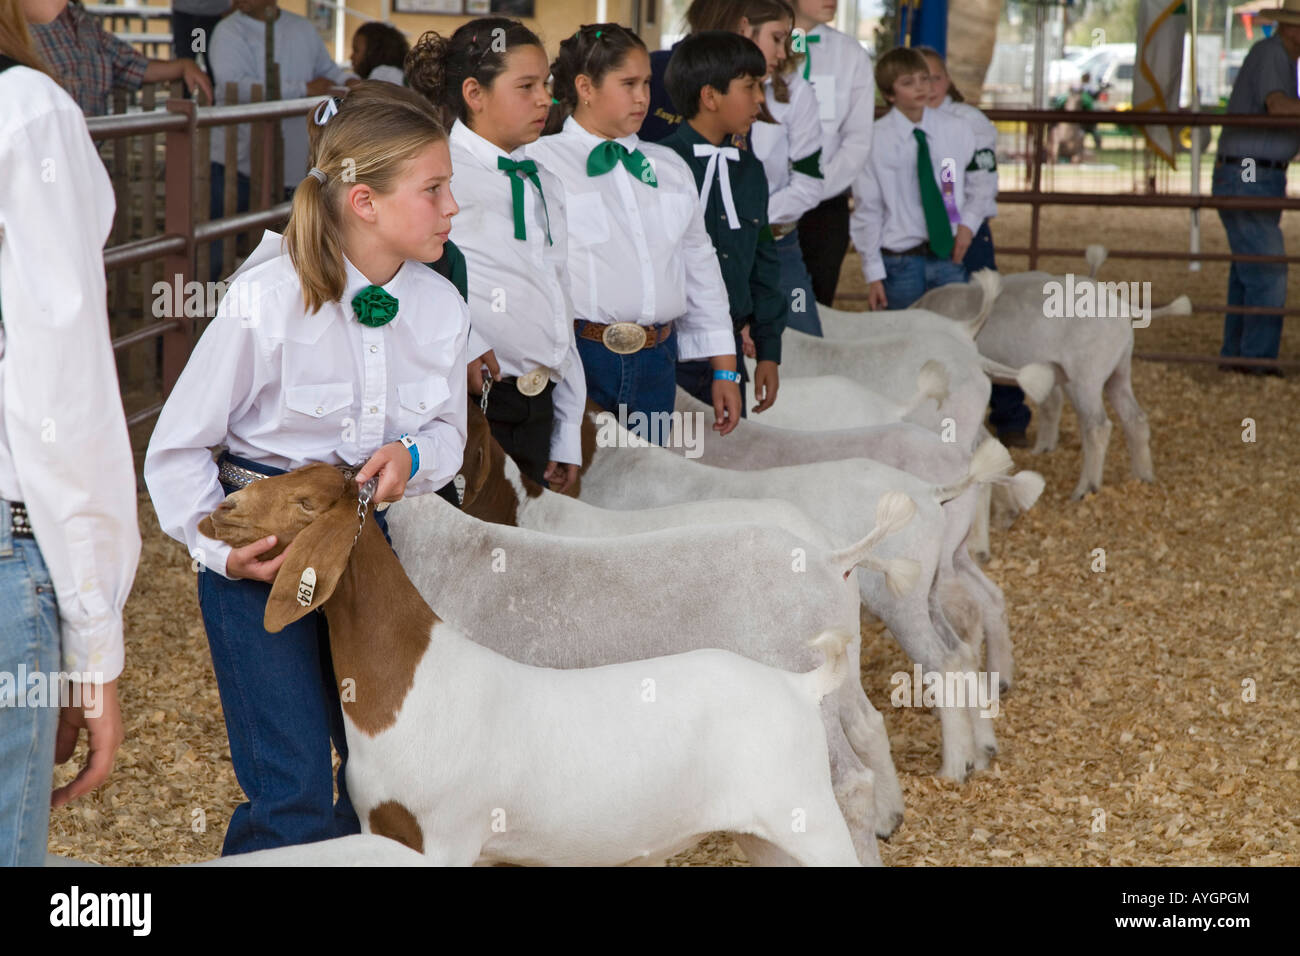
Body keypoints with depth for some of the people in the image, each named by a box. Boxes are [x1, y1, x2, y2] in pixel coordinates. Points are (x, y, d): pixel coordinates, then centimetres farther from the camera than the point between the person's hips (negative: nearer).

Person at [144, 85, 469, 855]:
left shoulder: (441, 307, -6)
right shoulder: (267, 300, -19)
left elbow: (447, 435, 8)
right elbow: (177, 450, -9)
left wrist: (412, 457, -14)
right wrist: (220, 547, -19)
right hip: (260, 549, -5)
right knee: (294, 802, -8)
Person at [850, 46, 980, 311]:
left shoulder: (955, 130, 2)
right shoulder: (876, 140, -7)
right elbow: (867, 210, -4)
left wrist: (968, 223, -4)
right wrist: (873, 273, -6)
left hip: (950, 253, 3)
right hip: (900, 261, -3)